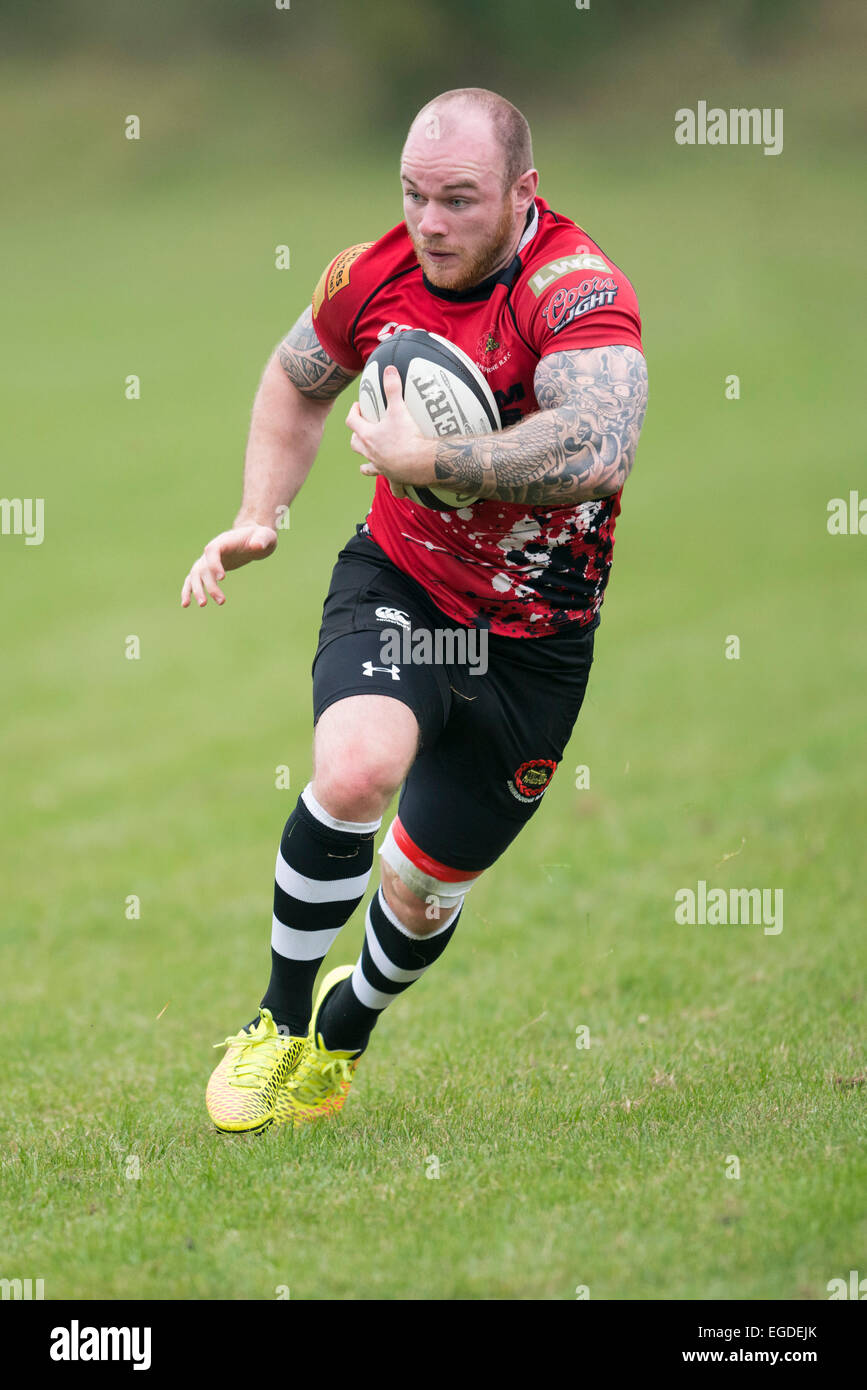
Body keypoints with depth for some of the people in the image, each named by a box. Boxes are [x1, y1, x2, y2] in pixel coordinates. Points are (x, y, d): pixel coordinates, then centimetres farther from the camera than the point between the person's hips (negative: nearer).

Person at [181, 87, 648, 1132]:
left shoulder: (579, 291, -26)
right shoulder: (374, 275, -8)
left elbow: (599, 452, -46)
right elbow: (298, 379, 16)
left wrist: (423, 459, -40)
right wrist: (256, 518, 5)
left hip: (534, 633, -2)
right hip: (397, 579, 2)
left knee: (424, 886, 10)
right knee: (356, 768, -29)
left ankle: (345, 1028, 46)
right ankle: (278, 1019, -6)